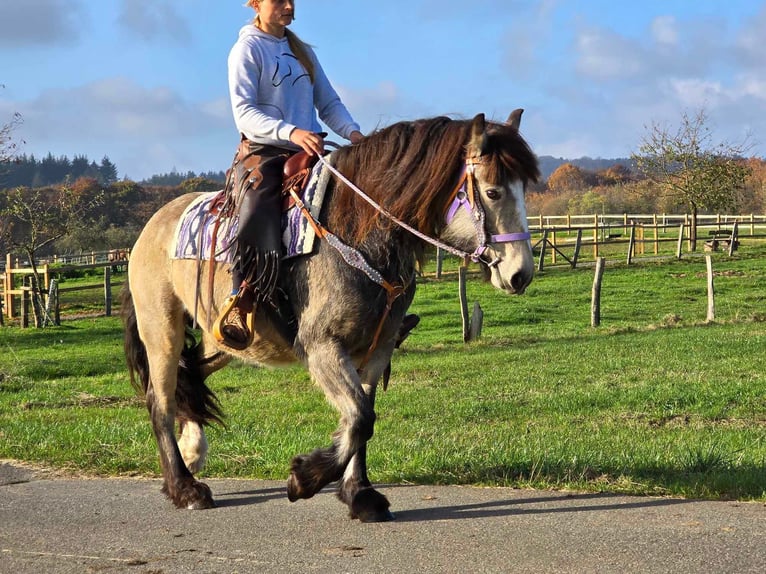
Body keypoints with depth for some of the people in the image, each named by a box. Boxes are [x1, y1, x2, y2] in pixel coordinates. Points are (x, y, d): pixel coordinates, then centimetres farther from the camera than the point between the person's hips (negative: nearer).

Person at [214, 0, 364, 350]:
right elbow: (244, 112, -11)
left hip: (309, 153, 6)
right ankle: (237, 311, -19)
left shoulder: (303, 53, 20)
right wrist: (290, 132, -26)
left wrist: (352, 132, -3)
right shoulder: (247, 49, 0)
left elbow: (329, 104, 18)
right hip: (263, 153, -6)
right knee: (259, 235, -30)